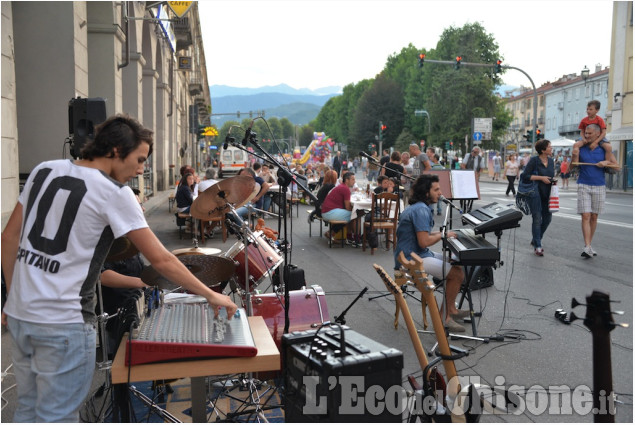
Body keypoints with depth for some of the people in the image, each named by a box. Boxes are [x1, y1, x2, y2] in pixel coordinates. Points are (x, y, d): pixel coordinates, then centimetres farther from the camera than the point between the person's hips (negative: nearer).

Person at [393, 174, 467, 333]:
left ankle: (450, 309, 21)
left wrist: (440, 233, 9)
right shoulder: (421, 210, -21)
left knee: (455, 263, 16)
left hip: (417, 254, 11)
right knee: (457, 273, -12)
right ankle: (445, 316, 0)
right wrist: (442, 235, -10)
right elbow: (424, 242, -26)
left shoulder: (420, 207, 14)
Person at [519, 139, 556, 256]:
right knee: (537, 219, -6)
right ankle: (537, 246, 0)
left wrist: (553, 181, 3)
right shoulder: (534, 161, -9)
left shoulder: (551, 160, 10)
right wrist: (541, 178, -16)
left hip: (547, 194, 7)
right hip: (535, 193, -7)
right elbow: (525, 176, -13)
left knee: (547, 218, 8)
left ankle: (535, 240, 28)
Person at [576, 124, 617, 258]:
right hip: (583, 186, -1)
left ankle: (589, 245, 19)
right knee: (586, 216, -10)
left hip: (599, 186, 1)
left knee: (594, 217, 8)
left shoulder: (604, 149, 3)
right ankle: (587, 247, -15)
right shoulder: (580, 149, 3)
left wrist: (606, 162, -11)